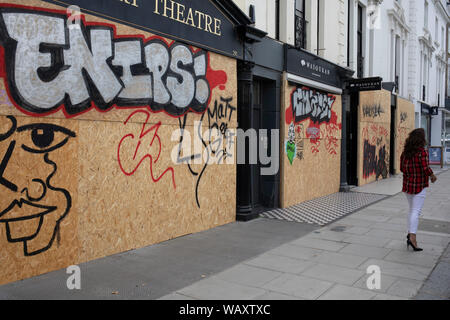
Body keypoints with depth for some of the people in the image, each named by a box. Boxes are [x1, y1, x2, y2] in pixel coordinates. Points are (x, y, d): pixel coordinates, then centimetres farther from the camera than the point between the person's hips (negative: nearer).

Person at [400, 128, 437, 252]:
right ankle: (412, 237, -13)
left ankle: (410, 234, 21)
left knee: (412, 210, 19)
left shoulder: (405, 152, 3)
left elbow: (402, 168, 8)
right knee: (416, 211, -7)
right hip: (420, 186, -6)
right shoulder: (422, 152, -16)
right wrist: (432, 175, -2)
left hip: (407, 185, 6)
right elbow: (426, 168, -20)